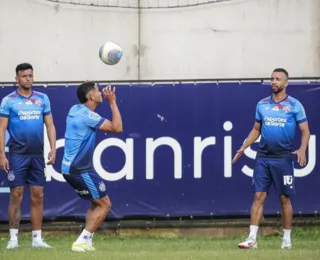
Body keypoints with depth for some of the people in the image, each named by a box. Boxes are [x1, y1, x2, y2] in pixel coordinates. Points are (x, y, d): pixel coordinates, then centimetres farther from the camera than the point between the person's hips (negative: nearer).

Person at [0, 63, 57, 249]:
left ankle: (37, 238, 7)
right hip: (17, 154, -3)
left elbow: (50, 125, 9)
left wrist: (53, 149, -1)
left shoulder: (42, 99, 7)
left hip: (37, 155, 3)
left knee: (38, 196, 3)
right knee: (16, 195, -4)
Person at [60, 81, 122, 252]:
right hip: (80, 169, -9)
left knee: (96, 204, 19)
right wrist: (112, 102, -11)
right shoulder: (87, 115, -18)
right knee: (104, 204, -2)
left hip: (70, 168, 9)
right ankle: (81, 242, -10)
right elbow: (117, 128, -16)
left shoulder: (76, 110, 9)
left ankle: (86, 242, 9)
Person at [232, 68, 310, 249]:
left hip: (283, 158, -3)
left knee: (285, 198, 3)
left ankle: (287, 239, 12)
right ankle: (252, 238, -5)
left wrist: (302, 150, -19)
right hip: (263, 157, 3)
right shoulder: (262, 104, 10)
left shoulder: (294, 105, -2)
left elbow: (305, 131, -2)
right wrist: (244, 147, 8)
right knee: (259, 196, -3)